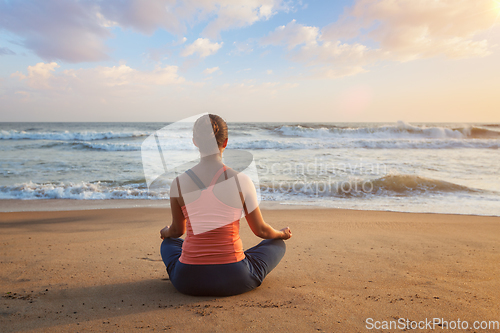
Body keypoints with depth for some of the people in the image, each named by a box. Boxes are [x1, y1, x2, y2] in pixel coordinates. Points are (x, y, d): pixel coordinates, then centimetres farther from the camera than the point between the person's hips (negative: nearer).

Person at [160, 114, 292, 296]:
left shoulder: (178, 184, -7)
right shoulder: (241, 180, -12)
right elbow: (261, 230, 0)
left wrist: (165, 232, 36)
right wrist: (281, 233, 24)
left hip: (188, 282, 2)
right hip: (233, 281, -2)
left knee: (169, 243, 35)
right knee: (277, 243, 24)